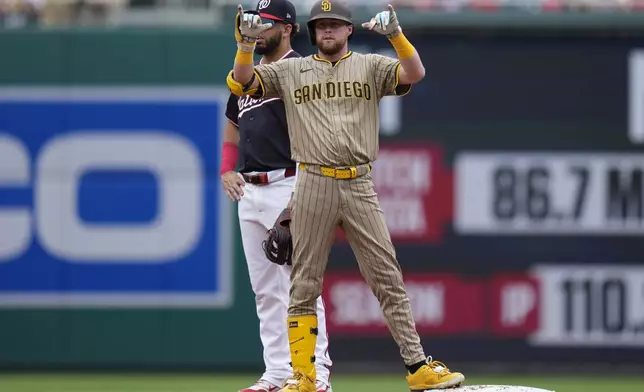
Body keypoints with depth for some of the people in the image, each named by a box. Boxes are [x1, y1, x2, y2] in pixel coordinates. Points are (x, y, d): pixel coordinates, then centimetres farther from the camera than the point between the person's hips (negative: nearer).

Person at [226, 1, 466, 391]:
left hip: (359, 186, -1)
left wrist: (395, 34, -23)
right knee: (304, 285, 3)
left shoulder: (370, 66, 8)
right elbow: (240, 83, 4)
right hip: (313, 185, 1)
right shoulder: (290, 71, 11)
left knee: (388, 279, -3)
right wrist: (247, 43, -12)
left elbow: (415, 73, -8)